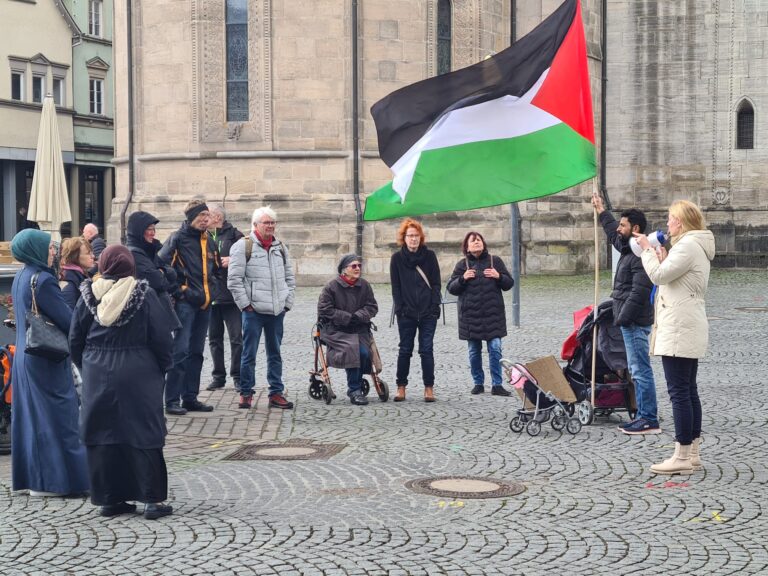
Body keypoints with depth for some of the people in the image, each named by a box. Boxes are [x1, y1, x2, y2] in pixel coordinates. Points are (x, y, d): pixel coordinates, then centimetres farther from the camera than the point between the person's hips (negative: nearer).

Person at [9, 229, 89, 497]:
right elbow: (67, 321, -19)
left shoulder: (21, 277, 9)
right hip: (46, 361, -9)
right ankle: (50, 480, 3)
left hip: (26, 357, 9)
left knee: (32, 415, 13)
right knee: (55, 416, -1)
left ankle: (33, 475, 19)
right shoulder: (42, 280, -19)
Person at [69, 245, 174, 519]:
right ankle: (152, 499, 1)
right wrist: (161, 368, 8)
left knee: (102, 435, 9)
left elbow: (75, 340, 6)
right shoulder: (143, 294, -7)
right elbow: (162, 339, -7)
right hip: (138, 376, -2)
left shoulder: (89, 295, 0)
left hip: (97, 376, 3)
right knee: (143, 434, 2)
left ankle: (109, 498, 13)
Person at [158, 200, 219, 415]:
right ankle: (172, 400, -7)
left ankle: (190, 398, 18)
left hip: (204, 302, 8)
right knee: (180, 351, -10)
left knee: (196, 352, 11)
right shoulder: (178, 238, -9)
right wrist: (176, 290, -12)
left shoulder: (208, 240, 14)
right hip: (186, 302, -8)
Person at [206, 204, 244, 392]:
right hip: (210, 296, 5)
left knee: (236, 338, -2)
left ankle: (237, 376, 6)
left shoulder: (233, 234, -2)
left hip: (231, 295, -5)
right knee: (214, 338, 10)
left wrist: (233, 260, -17)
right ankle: (218, 376, 18)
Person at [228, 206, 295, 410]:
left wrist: (287, 302, 10)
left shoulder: (280, 247, 14)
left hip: (277, 311, 5)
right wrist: (245, 304, -10)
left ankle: (276, 393, 15)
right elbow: (234, 279, -8)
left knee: (275, 353, 10)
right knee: (249, 354, 0)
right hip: (253, 310, -5)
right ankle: (246, 393, 10)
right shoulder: (243, 246, -4)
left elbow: (290, 278, 20)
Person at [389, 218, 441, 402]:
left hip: (428, 312, 0)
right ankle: (401, 387, 13)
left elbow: (436, 283, 4)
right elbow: (395, 287, 2)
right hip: (406, 314, 0)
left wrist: (434, 306, -6)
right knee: (405, 350, 5)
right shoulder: (397, 258, 3)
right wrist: (400, 308, -7)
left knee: (426, 350, 0)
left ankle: (429, 388, 5)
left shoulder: (429, 256, 4)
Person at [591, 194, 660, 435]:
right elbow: (612, 231, 37)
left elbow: (639, 292, -23)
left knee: (641, 370, -9)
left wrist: (622, 318, -21)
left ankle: (649, 420, -8)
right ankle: (643, 416, 18)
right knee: (638, 370, 13)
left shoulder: (641, 255, -17)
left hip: (635, 322, -11)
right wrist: (601, 211, 45)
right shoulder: (628, 248, 14)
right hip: (630, 321, 11)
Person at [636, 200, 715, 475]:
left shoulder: (688, 246, -14)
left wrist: (647, 249, -6)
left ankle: (682, 457, -8)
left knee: (679, 392, -9)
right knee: (688, 391, 12)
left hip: (679, 329, -11)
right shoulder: (694, 245, 20)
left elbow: (659, 275, -18)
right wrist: (663, 260, 9)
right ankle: (692, 453, 16)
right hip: (688, 330, 11)